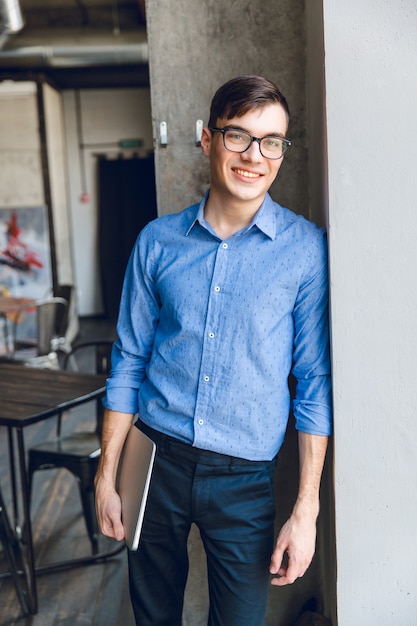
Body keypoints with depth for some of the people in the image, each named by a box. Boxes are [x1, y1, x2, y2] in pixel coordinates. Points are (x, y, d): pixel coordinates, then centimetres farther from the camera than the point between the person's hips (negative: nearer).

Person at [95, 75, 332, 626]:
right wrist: (107, 477, 4)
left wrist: (306, 510, -7)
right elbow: (129, 362, 5)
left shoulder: (306, 249, -7)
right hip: (156, 458, 2)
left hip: (244, 477, -2)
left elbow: (315, 383, -5)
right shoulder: (158, 240, -1)